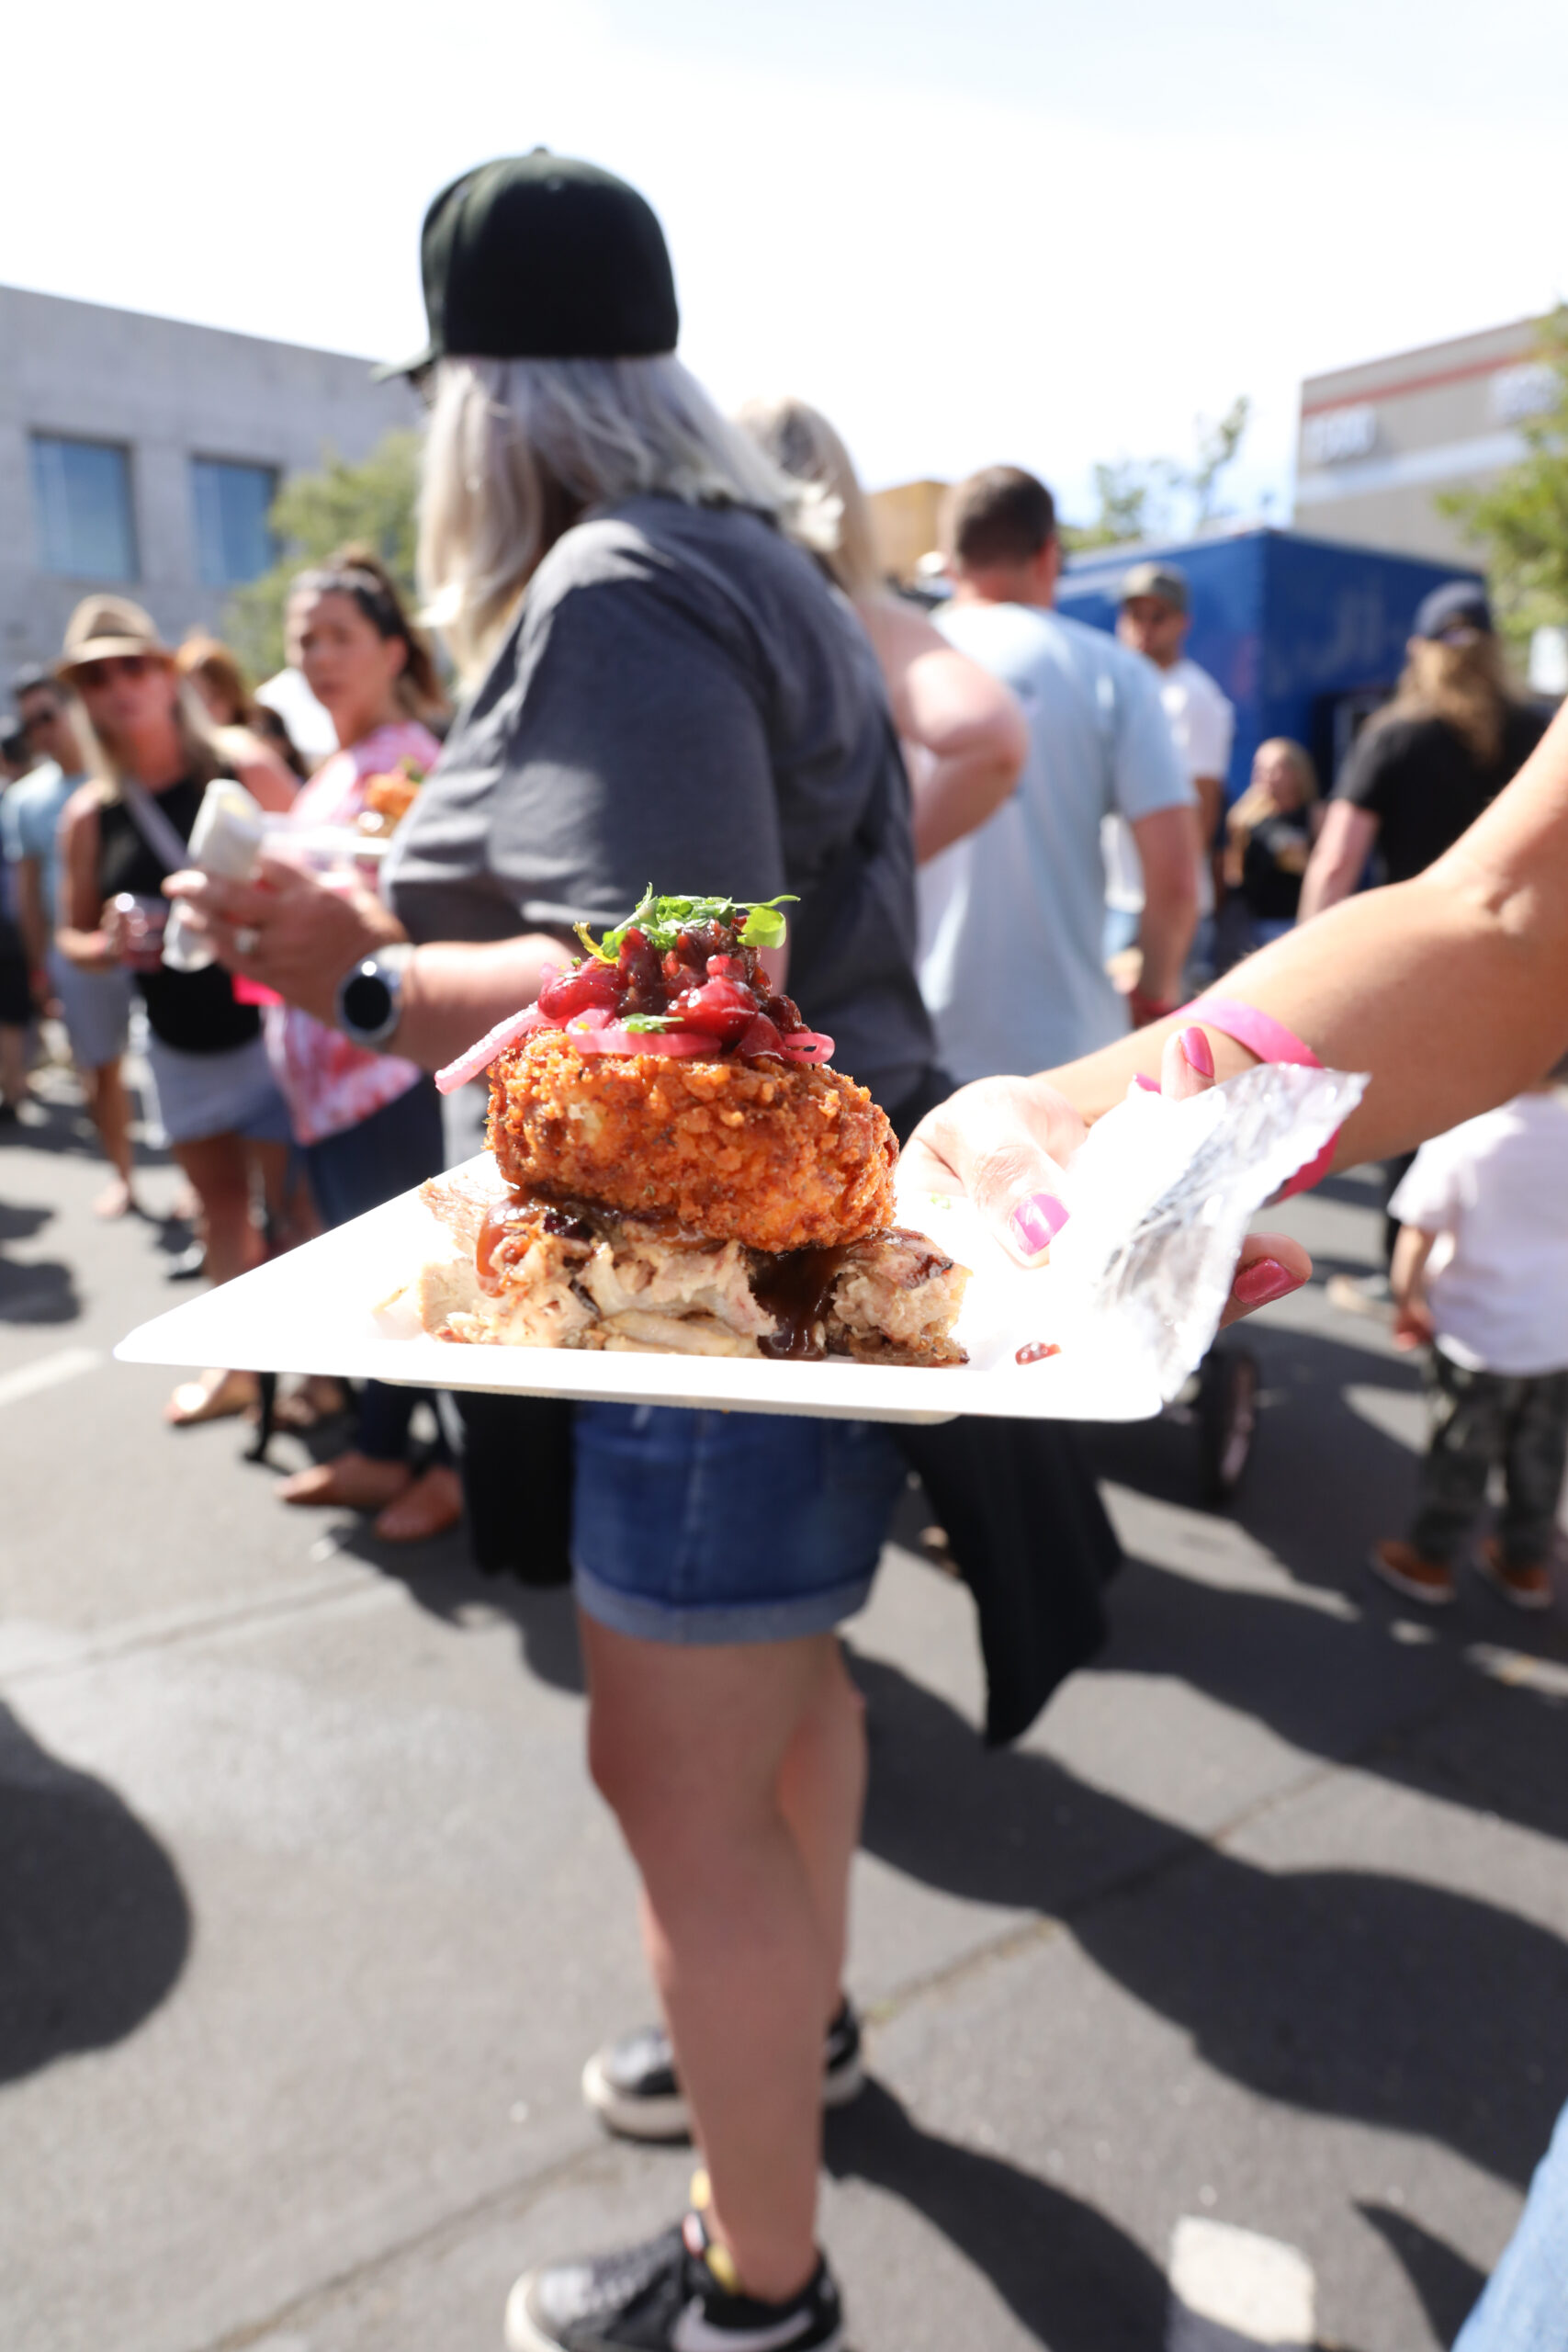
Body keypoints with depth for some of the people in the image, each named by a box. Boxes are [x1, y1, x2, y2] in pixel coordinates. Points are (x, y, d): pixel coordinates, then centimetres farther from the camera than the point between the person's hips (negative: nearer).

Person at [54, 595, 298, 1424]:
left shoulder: (241, 766, -9)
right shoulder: (88, 814, 2)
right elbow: (72, 935, 10)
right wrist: (109, 946, -11)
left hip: (262, 1024, -4)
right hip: (177, 1042, 5)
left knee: (291, 1204, 1)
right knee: (220, 1205, 16)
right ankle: (235, 1364, 31)